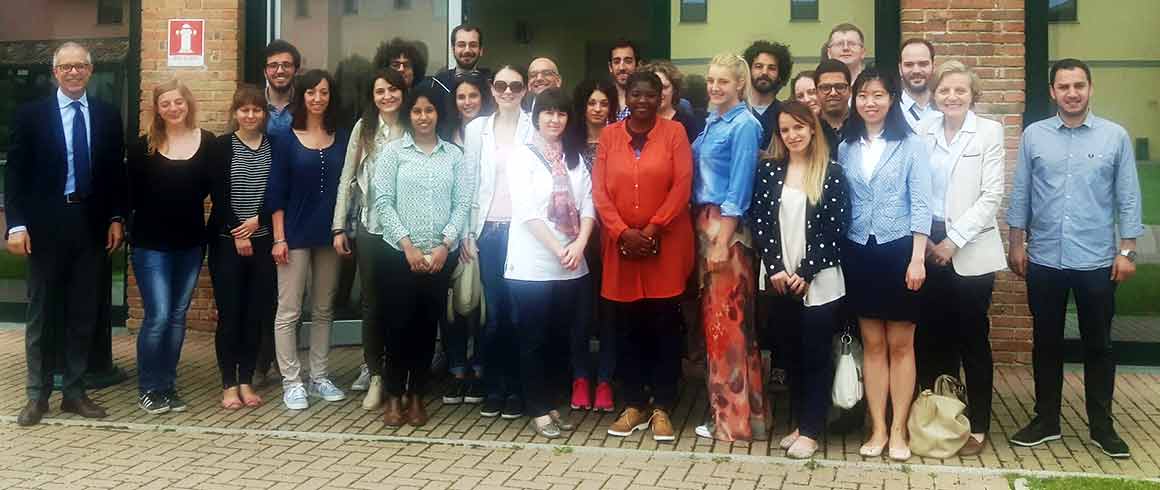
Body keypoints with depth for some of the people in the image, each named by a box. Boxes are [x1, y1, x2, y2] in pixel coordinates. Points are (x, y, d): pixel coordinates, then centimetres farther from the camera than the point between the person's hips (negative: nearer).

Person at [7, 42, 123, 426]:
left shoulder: (107, 116, 7)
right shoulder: (31, 115, 0)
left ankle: (74, 392, 18)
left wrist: (116, 218, 3)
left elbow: (116, 172, 11)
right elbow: (15, 172, -3)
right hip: (46, 224, -2)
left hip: (92, 225, 3)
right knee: (42, 312, 5)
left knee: (84, 313, 8)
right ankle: (37, 395, 13)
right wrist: (16, 224, -11)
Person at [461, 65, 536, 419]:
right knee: (494, 312, 5)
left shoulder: (535, 128, 2)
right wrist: (467, 233, 4)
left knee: (519, 311, 0)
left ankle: (516, 389, 11)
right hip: (489, 230, 2)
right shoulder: (477, 128, 9)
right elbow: (470, 182, 9)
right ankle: (493, 387, 15)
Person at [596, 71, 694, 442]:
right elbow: (599, 191, 2)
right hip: (621, 245, 2)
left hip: (666, 245, -2)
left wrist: (652, 229, -13)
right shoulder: (609, 135, 7)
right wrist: (623, 232, -10)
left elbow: (682, 186, -6)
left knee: (664, 326, 1)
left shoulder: (674, 132, 2)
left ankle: (662, 408, 10)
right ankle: (634, 405, 17)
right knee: (627, 327, 6)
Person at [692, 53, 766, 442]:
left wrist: (722, 241, -17)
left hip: (728, 228, -8)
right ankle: (722, 407, 18)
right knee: (712, 316, 10)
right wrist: (704, 233, 9)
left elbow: (739, 188, -14)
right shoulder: (712, 122, 14)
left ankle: (738, 417, 4)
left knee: (729, 320, -4)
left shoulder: (744, 125, -10)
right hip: (704, 224, 8)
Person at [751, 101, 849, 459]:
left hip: (819, 281, -3)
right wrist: (775, 268, -7)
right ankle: (799, 423, 22)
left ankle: (811, 430, 9)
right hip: (779, 279, 3)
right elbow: (759, 221, 2)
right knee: (791, 354, 11)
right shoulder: (769, 169, 5)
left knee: (815, 355, 1)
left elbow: (835, 228, -7)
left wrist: (805, 273, -11)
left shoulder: (832, 173, -3)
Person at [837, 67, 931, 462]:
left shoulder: (910, 145, -2)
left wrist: (917, 258, -14)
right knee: (872, 344, 8)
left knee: (900, 344, 4)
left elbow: (921, 205, -7)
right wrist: (836, 255, 0)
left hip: (898, 250, -3)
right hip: (859, 252, 3)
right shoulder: (845, 148, 8)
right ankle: (877, 428, 14)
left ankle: (898, 430, 11)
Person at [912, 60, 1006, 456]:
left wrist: (954, 241, -11)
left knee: (972, 337, 2)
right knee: (933, 336, 7)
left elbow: (992, 195, -6)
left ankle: (977, 426, 11)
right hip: (927, 247, 3)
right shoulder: (922, 131, 6)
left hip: (970, 250, -3)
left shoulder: (989, 131, -1)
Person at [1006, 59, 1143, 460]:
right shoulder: (1033, 135, 1)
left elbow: (1128, 198, 0)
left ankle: (1102, 426, 21)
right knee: (1046, 343, 11)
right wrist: (1016, 244, 2)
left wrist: (1127, 251, -3)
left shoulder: (1115, 137, -1)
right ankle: (1046, 420, 24)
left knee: (1098, 345, 9)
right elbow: (1020, 194, 4)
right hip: (1044, 260, 1)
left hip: (1097, 261, -1)